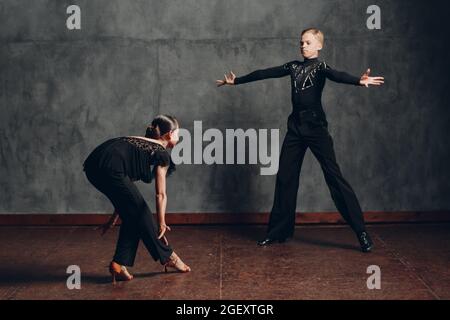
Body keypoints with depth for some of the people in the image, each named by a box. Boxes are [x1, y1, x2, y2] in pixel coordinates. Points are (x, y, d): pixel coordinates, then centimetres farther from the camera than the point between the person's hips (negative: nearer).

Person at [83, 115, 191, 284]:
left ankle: (119, 264, 15)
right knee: (140, 213, 8)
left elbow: (124, 189, 34)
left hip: (93, 167, 8)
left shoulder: (141, 143, 31)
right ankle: (168, 257, 21)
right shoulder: (162, 153, 8)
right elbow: (160, 194, 1)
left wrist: (115, 217, 36)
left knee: (131, 215, 18)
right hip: (110, 168, -8)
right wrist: (161, 224, -1)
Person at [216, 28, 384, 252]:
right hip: (295, 127, 6)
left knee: (334, 176, -9)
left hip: (316, 127, -6)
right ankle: (279, 231, 19)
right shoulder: (293, 66, 13)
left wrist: (359, 81, -45)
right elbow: (265, 73, 20)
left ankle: (361, 232, -5)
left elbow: (336, 75, -24)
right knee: (285, 177, 8)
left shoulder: (320, 67, -4)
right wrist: (236, 81, 26)